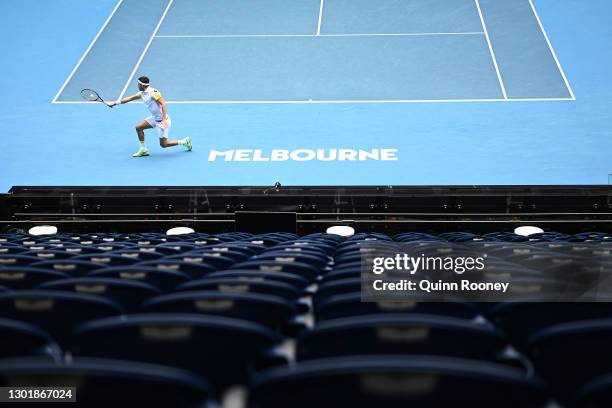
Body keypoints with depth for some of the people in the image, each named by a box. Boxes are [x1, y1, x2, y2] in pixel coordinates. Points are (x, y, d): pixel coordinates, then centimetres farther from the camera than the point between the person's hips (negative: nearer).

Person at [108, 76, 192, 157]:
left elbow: (163, 103, -26)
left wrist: (164, 119, -33)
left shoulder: (153, 92, -20)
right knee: (138, 127, 6)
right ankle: (143, 149, 13)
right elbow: (129, 98, 16)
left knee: (163, 144, -6)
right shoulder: (142, 93, 6)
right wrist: (116, 103, 14)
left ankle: (185, 141, 8)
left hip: (162, 120, -9)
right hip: (155, 118, 9)